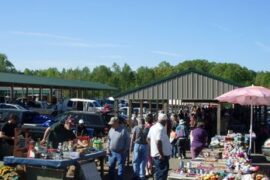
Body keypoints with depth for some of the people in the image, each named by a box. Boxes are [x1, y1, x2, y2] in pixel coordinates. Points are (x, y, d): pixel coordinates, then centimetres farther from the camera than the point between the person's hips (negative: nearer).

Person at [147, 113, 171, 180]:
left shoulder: (153, 127, 10)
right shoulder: (161, 128, -20)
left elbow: (148, 138, 19)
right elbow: (158, 141, -26)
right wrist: (161, 154, -23)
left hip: (154, 153, 10)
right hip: (162, 155, -10)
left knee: (158, 172, 18)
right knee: (163, 172, -5)